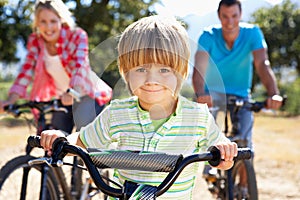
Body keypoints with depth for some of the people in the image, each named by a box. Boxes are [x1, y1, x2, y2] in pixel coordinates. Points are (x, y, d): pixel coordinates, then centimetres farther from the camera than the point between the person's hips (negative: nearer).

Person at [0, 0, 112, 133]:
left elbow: (79, 66, -32)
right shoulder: (35, 41, -7)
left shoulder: (77, 36, -18)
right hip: (61, 98, 4)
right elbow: (27, 71, -12)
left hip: (87, 94, -4)